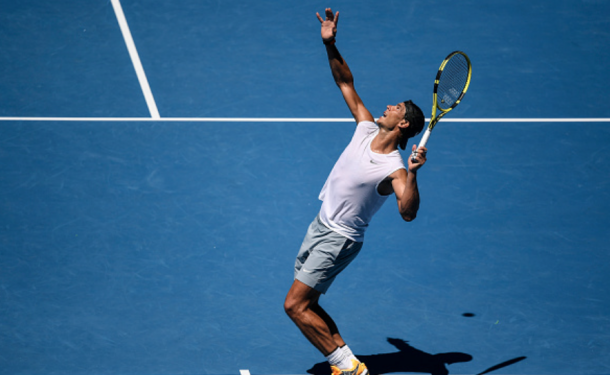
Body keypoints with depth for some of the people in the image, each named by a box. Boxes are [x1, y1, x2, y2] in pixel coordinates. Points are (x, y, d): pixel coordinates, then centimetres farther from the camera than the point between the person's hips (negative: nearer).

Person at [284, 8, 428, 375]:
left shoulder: (394, 168, -23)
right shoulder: (367, 129, -2)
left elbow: (408, 211, -37)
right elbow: (346, 82, 6)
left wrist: (413, 174, -52)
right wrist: (330, 45, -4)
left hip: (339, 239, -8)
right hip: (321, 225, 8)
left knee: (296, 305, -12)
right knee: (306, 305, 12)